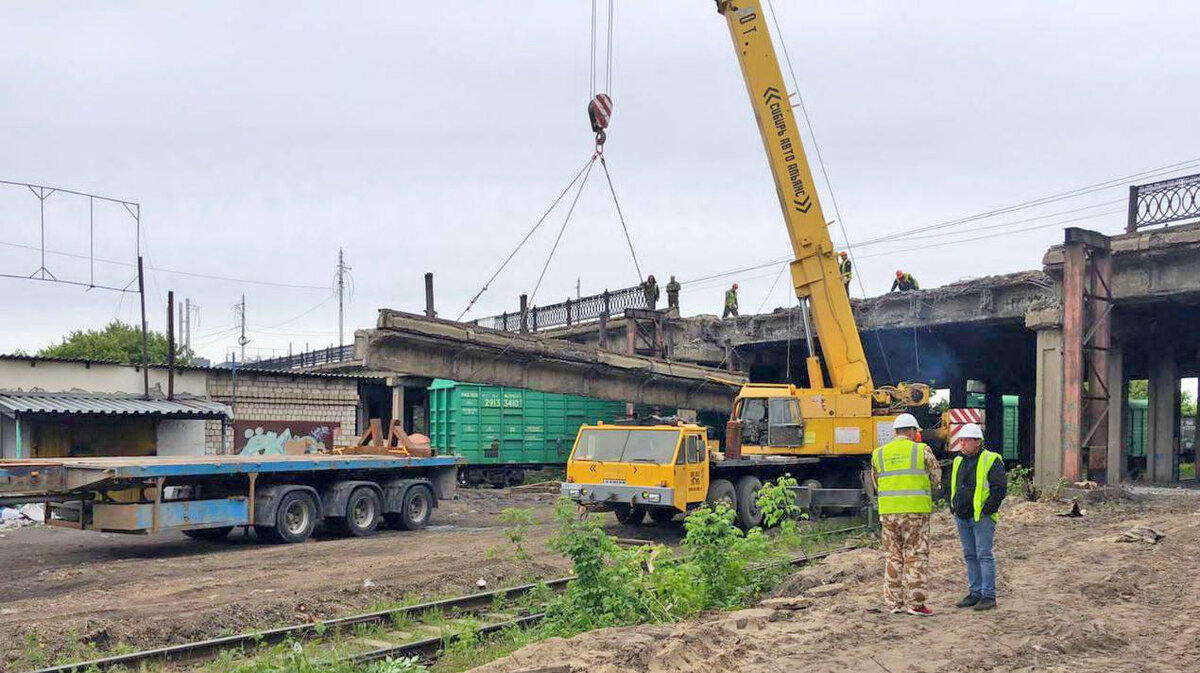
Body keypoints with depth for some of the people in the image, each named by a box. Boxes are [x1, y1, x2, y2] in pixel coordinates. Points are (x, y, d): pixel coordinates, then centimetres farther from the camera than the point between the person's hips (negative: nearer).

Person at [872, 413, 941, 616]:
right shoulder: (922, 450, -1)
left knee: (893, 556, 11)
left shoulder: (878, 454, 9)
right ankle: (915, 603, 1)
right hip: (915, 510, -3)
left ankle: (894, 602, 12)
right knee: (916, 556, 2)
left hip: (888, 511, 3)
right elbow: (937, 479, 5)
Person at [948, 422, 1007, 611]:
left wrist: (987, 509, -14)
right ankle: (974, 593, 18)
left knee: (984, 555, -7)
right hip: (962, 518, 7)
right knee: (970, 556, 11)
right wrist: (953, 507, 15)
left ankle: (989, 596, -3)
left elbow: (1000, 487, -12)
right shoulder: (958, 462, 15)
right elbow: (952, 486, 26)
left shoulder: (991, 460, -6)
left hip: (982, 517, -7)